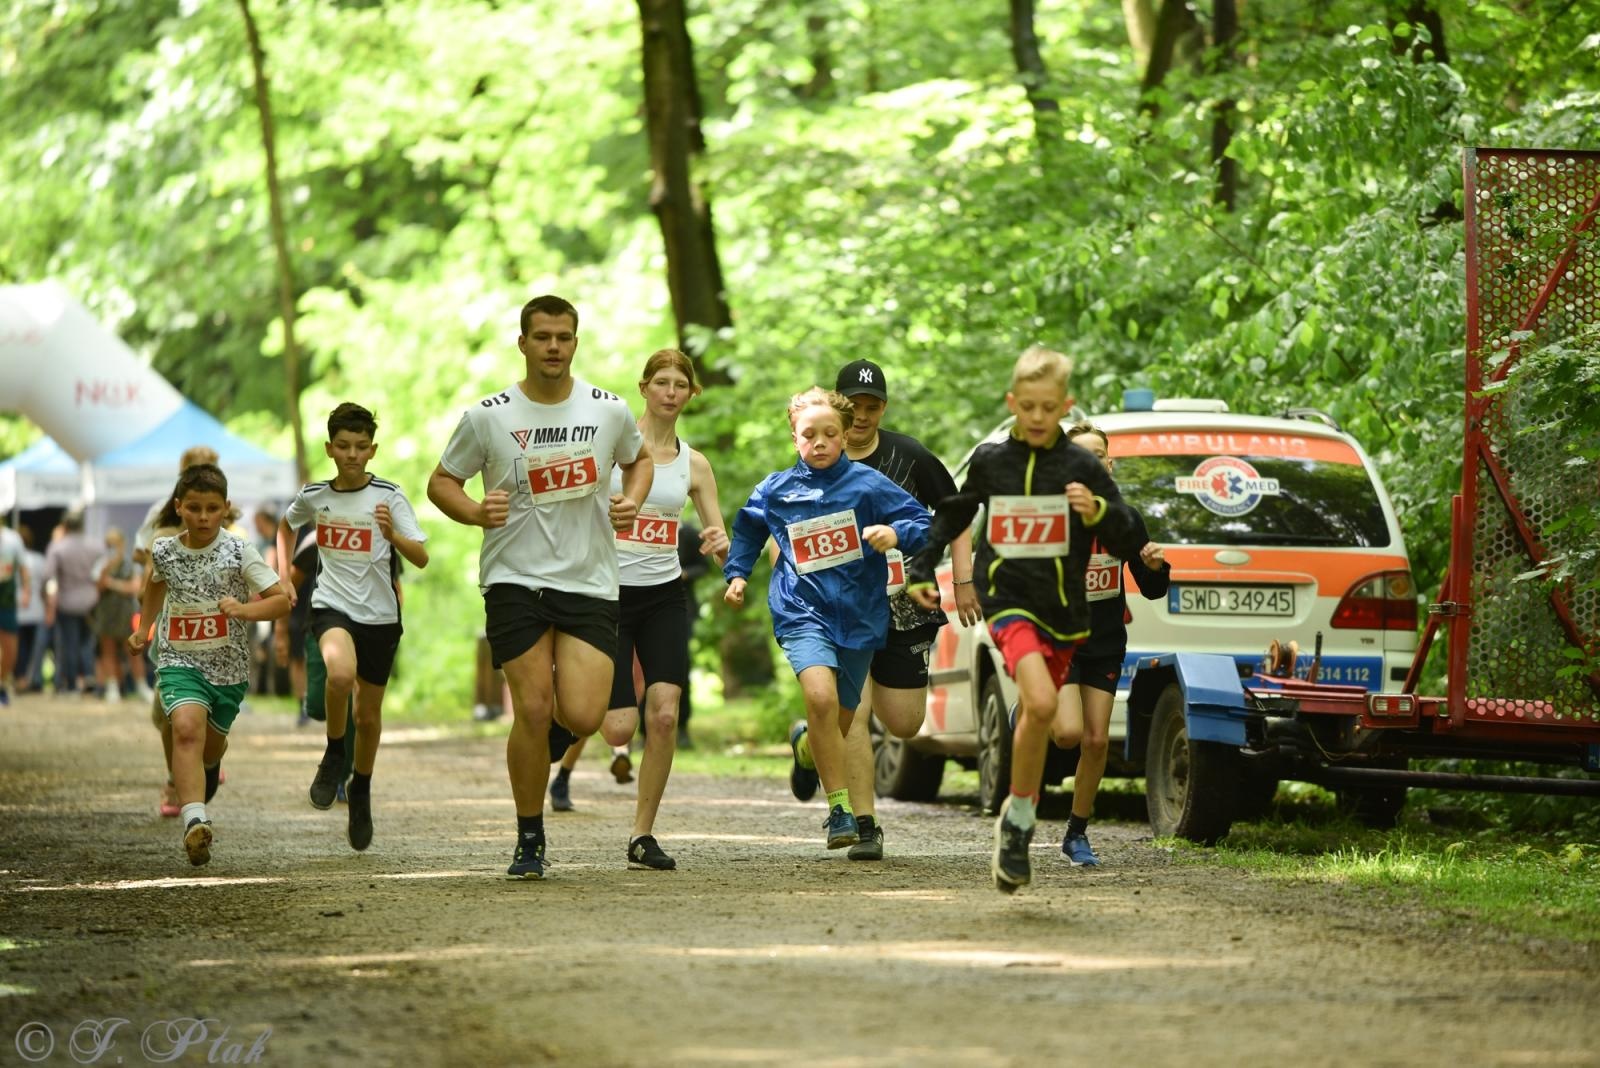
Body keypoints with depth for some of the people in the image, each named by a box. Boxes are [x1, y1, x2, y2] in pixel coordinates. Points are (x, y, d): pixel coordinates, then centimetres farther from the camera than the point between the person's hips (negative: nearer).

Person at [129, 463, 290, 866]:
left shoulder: (238, 552, -10)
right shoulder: (163, 551, -2)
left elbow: (282, 599, -9)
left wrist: (245, 610, -25)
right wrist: (143, 628, 21)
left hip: (229, 665, 1)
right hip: (180, 661, -1)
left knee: (212, 741, 18)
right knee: (186, 727, -26)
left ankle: (210, 765, 59)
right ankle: (195, 820, -39)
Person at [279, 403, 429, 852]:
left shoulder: (388, 496, -8)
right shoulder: (314, 496, 0)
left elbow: (421, 558, -14)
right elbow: (286, 526, 24)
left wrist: (393, 535, -32)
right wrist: (283, 573, 12)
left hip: (380, 615, 0)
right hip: (331, 606, 0)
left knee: (369, 715, 10)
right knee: (341, 673, -33)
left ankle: (361, 791, 36)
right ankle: (334, 755, -8)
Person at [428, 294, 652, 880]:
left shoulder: (609, 410, 2)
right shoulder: (487, 417, -3)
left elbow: (640, 458, 22)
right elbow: (441, 481, 8)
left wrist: (631, 502, 2)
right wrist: (476, 512, -13)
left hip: (589, 583, 1)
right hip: (515, 580, -1)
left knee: (582, 717, -12)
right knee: (533, 709, -9)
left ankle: (557, 731, 27)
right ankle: (530, 841, 9)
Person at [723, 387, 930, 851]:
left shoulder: (867, 483, -2)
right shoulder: (776, 489, 5)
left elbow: (922, 521, -4)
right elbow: (747, 529, 25)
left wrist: (896, 534, -23)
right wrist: (737, 573, 17)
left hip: (859, 616, 1)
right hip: (802, 611, -1)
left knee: (841, 720, 10)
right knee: (821, 696, -26)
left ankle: (808, 743, 49)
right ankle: (840, 808, -20)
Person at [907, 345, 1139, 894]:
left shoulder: (1082, 467, -2)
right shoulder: (989, 461, 2)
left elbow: (1127, 543, -2)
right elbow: (950, 515, 21)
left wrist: (1098, 512, -21)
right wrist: (922, 571, 23)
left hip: (1064, 610, 2)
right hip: (1009, 601, -2)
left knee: (1037, 718, 12)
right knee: (1041, 704, -24)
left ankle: (1016, 826, 30)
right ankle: (1019, 817, -9)